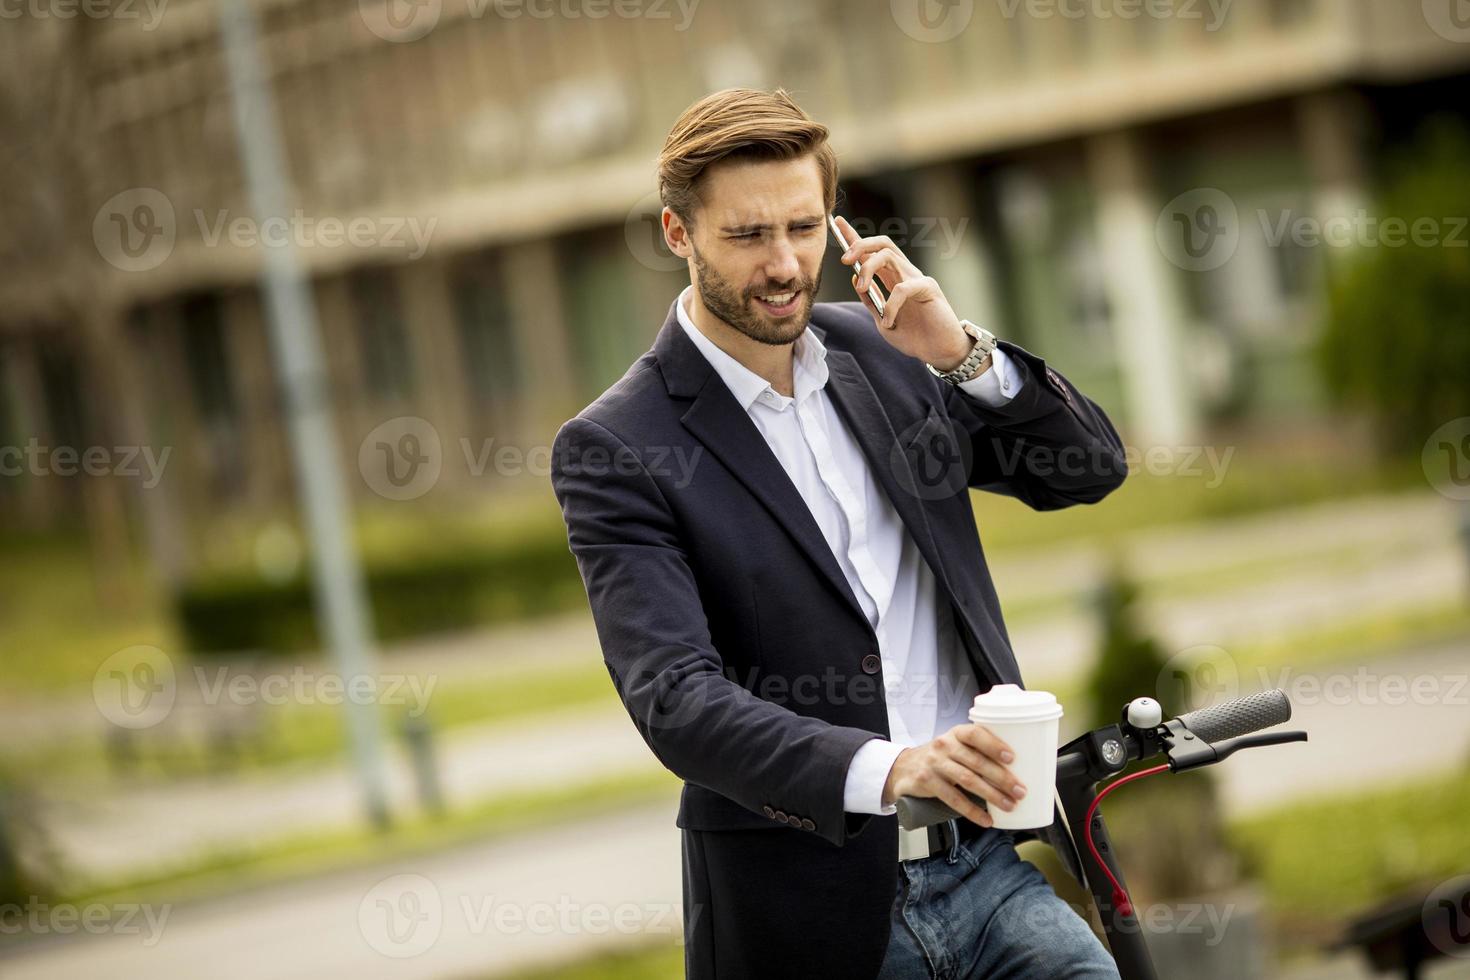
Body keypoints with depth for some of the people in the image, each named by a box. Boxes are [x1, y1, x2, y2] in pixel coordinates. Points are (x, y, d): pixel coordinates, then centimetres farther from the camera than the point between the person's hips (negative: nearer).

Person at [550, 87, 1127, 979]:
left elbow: (1091, 468, 9)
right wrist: (887, 768, -36)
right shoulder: (616, 448, -10)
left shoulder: (875, 349, 7)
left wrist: (963, 352, -9)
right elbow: (675, 701, -20)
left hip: (985, 869, 4)